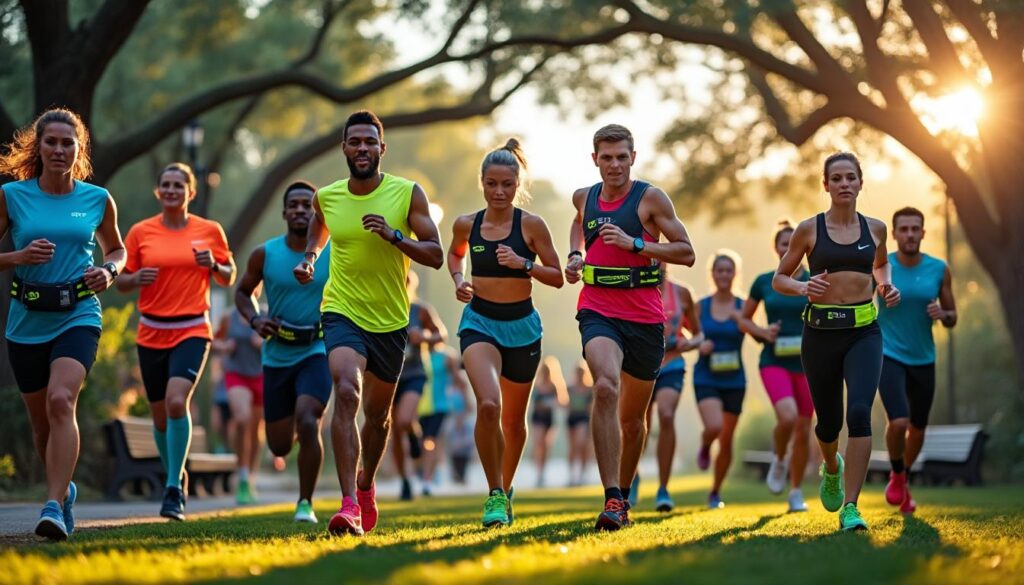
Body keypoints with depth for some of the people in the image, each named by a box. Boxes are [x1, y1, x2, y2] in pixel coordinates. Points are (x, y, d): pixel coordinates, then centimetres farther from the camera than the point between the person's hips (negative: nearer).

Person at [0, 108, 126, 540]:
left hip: (78, 315, -2)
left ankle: (55, 508, -30)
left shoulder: (97, 199, 3)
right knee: (41, 420, 11)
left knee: (61, 399, -25)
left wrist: (109, 271, -2)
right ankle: (64, 488, 39)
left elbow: (116, 249, 19)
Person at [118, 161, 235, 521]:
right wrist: (136, 278, -15)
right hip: (152, 333, 2)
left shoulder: (210, 231, 2)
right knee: (161, 414, 9)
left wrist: (213, 265, -10)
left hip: (192, 331, -2)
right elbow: (121, 282, 7)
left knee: (177, 402, -22)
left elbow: (228, 279, 11)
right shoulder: (141, 232, 2)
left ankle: (174, 491, -17)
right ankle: (175, 476, 35)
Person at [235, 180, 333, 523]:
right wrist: (254, 319, -7)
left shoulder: (334, 255, -5)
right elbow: (243, 292, 12)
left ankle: (305, 503, -8)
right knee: (280, 446, 6)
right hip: (277, 356, 2)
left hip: (317, 352, -2)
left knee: (307, 422, -24)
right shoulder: (265, 254, -3)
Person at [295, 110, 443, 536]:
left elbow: (435, 256, -8)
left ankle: (366, 485, 45)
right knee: (346, 393, -26)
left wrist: (394, 235, -23)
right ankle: (349, 504, -30)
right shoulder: (327, 197, 0)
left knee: (378, 412, 16)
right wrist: (309, 258, 5)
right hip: (342, 311, -1)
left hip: (390, 320, 1)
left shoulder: (407, 193, -6)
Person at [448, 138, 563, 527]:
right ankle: (495, 495, -13)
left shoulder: (531, 225, -8)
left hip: (521, 325, 1)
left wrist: (524, 264, -20)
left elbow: (557, 278, -3)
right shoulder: (467, 225, -2)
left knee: (513, 418, 14)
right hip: (479, 322, -1)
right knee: (488, 405, -24)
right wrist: (458, 280, 1)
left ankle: (505, 489, 38)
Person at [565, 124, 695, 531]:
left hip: (644, 317, 0)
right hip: (598, 311, 0)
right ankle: (611, 498, -33)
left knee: (633, 417, 13)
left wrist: (635, 243, -16)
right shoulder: (584, 197, 8)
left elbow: (686, 253, -6)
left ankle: (624, 495, 36)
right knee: (606, 387, -28)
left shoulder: (650, 198, -4)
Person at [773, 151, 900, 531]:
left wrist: (887, 286, 7)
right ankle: (832, 467, 47)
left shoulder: (874, 228, 7)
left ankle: (850, 507, -18)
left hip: (864, 332, 0)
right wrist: (802, 287, -13)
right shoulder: (809, 230, 1)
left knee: (859, 412, -20)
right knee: (829, 420, 10)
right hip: (821, 332, 0)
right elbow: (779, 279, 8)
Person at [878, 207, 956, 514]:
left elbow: (952, 318, 6)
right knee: (898, 421, -21)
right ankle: (896, 475, 8)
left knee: (918, 428, 14)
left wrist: (942, 314, -16)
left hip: (923, 360, 4)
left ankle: (903, 480, 41)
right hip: (889, 357, -3)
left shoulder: (939, 270, -3)